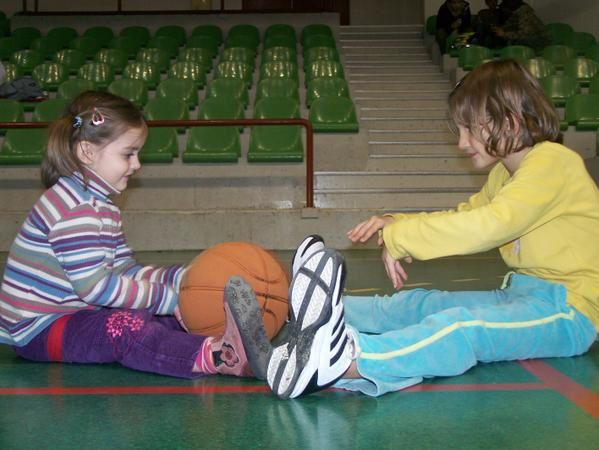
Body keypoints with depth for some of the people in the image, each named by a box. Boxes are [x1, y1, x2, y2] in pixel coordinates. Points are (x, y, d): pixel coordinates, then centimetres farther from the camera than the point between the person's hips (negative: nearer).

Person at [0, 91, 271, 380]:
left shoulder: (102, 205, 14)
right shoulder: (72, 206, -20)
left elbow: (125, 271, 10)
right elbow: (95, 285, -27)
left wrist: (183, 278, -2)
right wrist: (169, 298, -24)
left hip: (74, 314, 11)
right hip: (37, 331, -11)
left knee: (161, 317, -2)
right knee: (125, 327, -34)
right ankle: (222, 358, -54)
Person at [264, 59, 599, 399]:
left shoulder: (552, 161, -14)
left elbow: (490, 225, -27)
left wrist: (399, 238, -21)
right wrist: (397, 223, 3)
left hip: (568, 309, -10)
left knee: (465, 326, -36)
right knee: (421, 304, -3)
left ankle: (345, 360, -56)